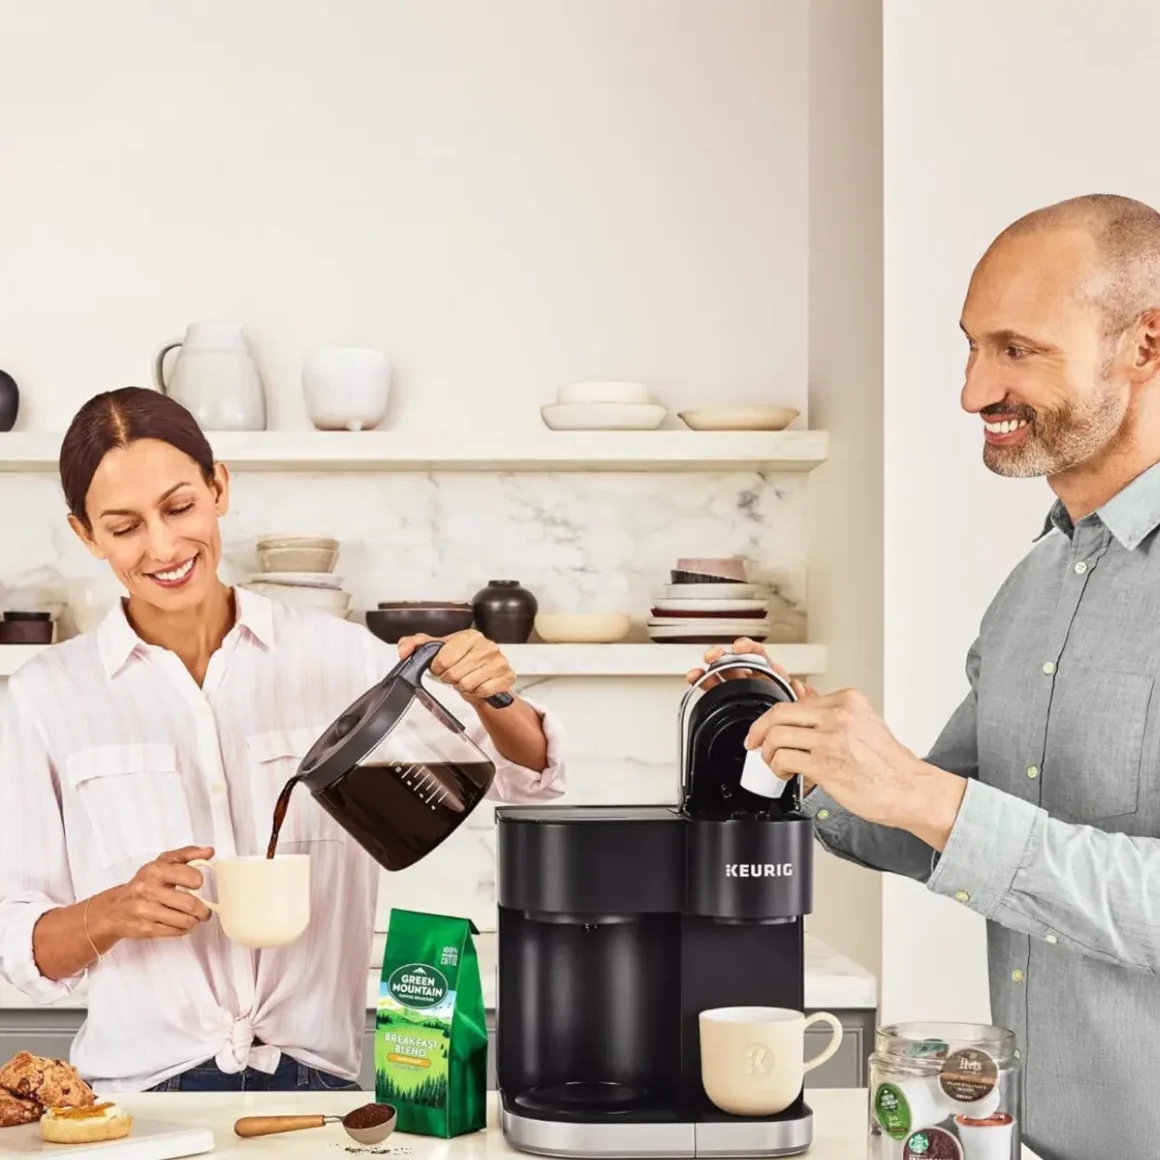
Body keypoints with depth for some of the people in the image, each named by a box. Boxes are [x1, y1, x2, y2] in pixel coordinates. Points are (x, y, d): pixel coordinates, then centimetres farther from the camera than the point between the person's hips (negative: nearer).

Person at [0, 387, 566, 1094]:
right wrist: (112, 914, -13)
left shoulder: (338, 657, 5)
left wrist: (493, 699, -12)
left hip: (317, 1081, 1)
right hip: (142, 1085, -1)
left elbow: (527, 778, 9)